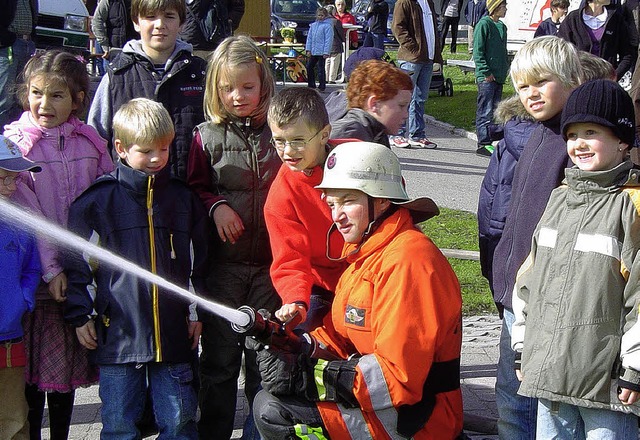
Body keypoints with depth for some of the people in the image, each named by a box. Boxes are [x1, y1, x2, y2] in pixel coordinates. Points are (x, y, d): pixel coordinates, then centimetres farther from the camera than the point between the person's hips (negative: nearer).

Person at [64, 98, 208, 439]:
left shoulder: (183, 198, 8)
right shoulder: (99, 199, -1)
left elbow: (200, 261, 16)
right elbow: (74, 259, 3)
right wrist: (79, 314, 1)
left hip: (173, 332, 2)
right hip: (117, 332, -2)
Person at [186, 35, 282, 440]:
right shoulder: (207, 136, 0)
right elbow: (194, 187, 10)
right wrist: (215, 206, -9)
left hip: (271, 260, 0)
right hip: (224, 261, 0)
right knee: (220, 355, 8)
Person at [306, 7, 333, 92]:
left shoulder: (327, 26, -8)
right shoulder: (313, 25, 11)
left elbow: (328, 39, -11)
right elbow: (309, 37, 13)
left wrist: (326, 52, -16)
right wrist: (308, 49, 5)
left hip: (321, 52, -7)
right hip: (313, 51, 7)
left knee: (320, 69, -2)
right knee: (309, 67, 11)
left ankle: (322, 87, 6)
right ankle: (311, 85, 22)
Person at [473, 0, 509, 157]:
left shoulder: (502, 27, 16)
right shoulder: (483, 25, -9)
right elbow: (478, 52, -13)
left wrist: (506, 67, 13)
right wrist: (486, 72, -17)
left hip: (499, 77, 8)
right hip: (486, 77, -8)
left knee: (495, 110, 11)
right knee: (485, 111, -7)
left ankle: (488, 142, 17)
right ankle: (483, 144, -5)